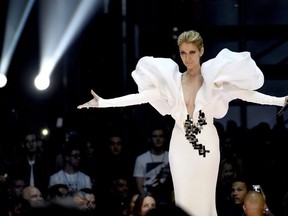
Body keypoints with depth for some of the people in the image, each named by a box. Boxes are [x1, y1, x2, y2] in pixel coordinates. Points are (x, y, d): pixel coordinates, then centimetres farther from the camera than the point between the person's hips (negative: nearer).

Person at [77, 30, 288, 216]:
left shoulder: (214, 78, -5)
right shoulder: (172, 80, 1)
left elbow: (245, 93, -9)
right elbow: (140, 96, -1)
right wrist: (102, 103, -7)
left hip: (207, 144, -2)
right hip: (181, 145, 2)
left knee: (205, 197, 1)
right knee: (183, 199, 2)